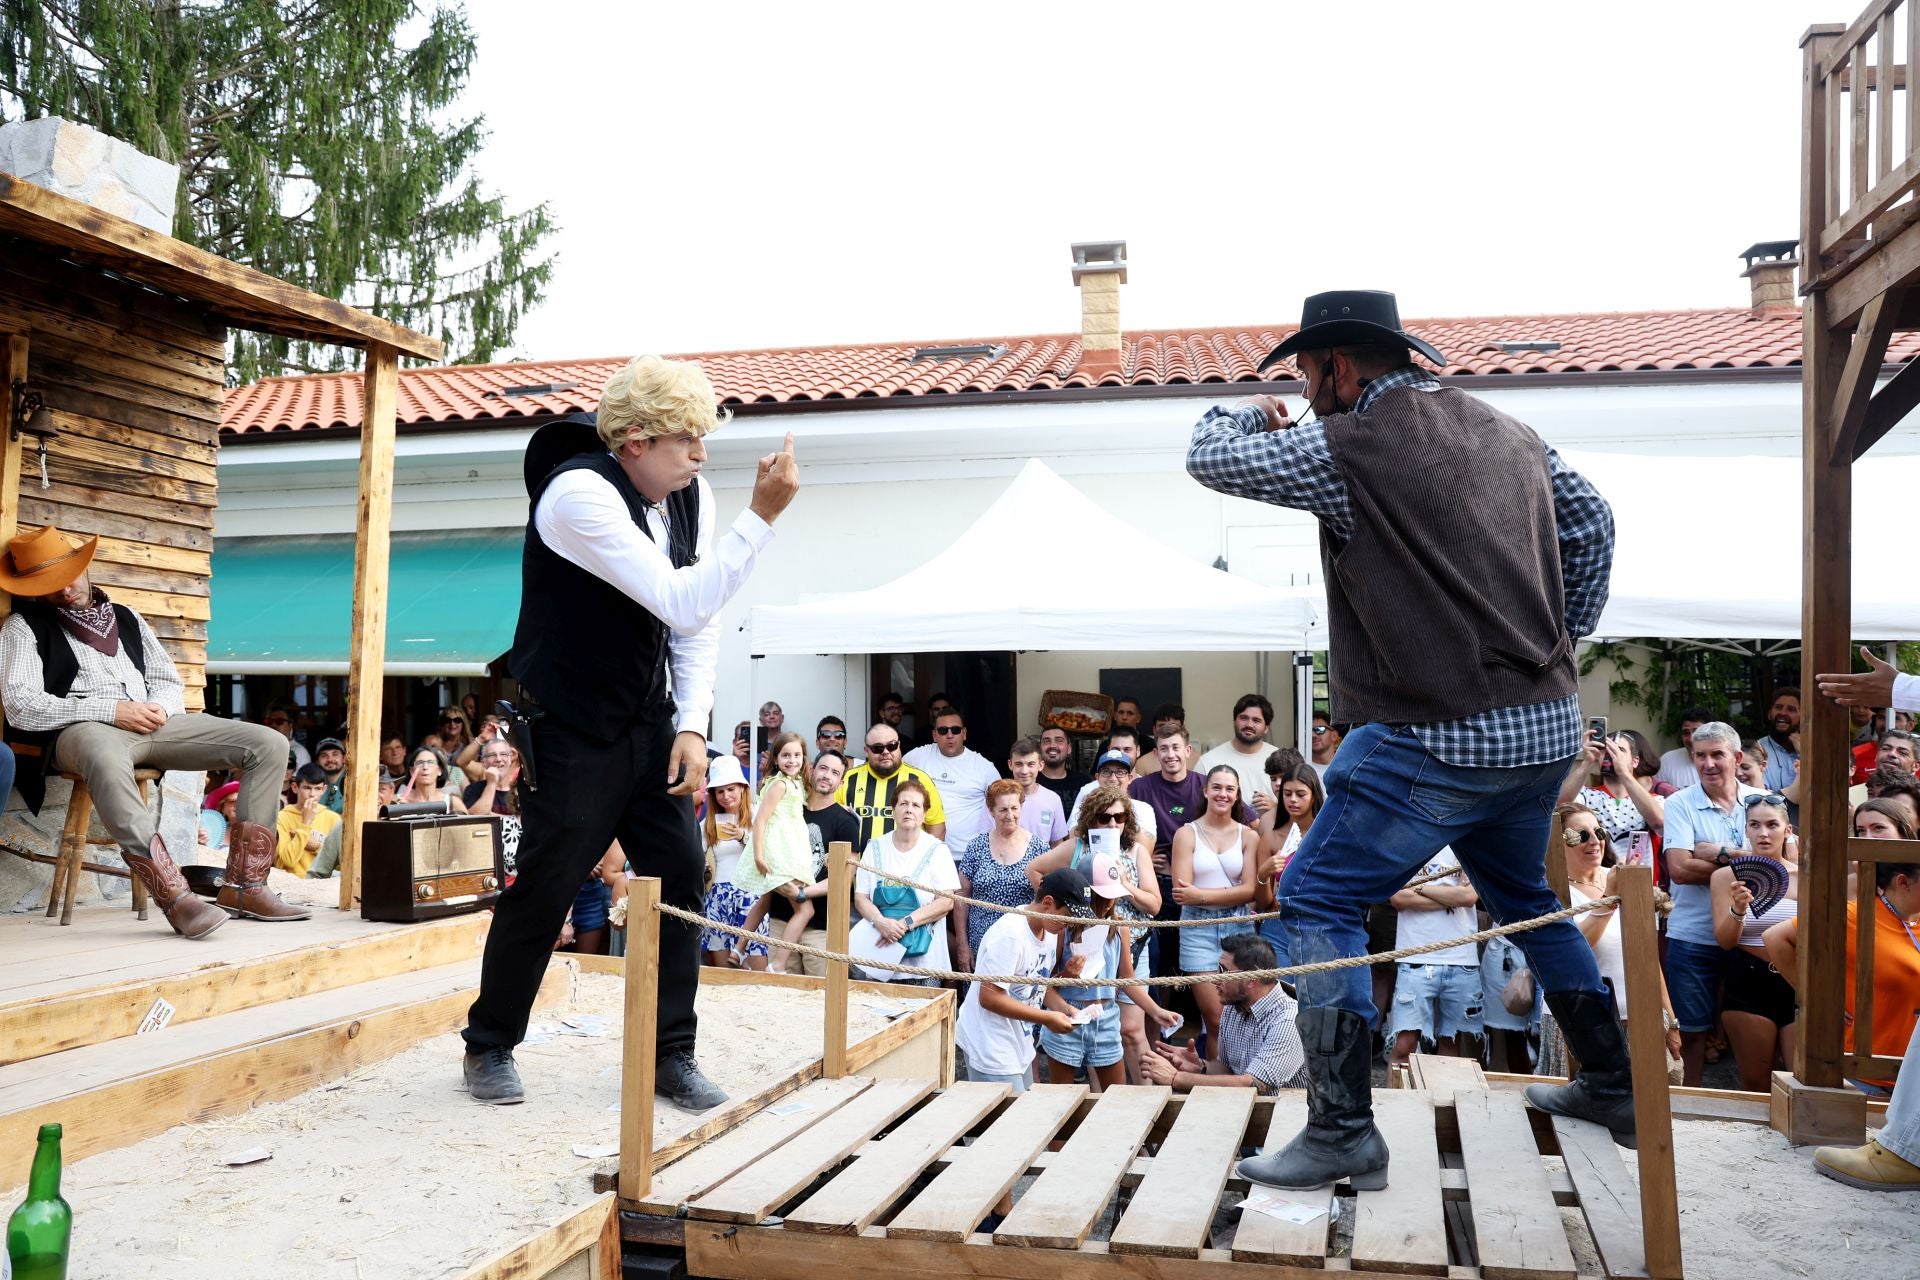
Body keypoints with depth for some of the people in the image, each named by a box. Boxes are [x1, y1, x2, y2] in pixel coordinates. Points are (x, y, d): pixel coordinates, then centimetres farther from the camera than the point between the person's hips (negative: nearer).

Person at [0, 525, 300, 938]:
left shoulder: (127, 619, 24)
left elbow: (169, 681, 22)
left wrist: (159, 708, -4)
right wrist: (112, 710, -15)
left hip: (151, 725, 6)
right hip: (82, 730, -6)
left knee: (269, 743, -11)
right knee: (105, 756, -45)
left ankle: (243, 887, -18)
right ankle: (175, 898, -47)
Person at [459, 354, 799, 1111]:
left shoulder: (688, 495, 1)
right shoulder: (578, 493, -22)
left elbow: (698, 625, 3)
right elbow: (682, 602, -31)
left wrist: (691, 726, -6)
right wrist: (761, 515, -32)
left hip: (649, 723, 7)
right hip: (570, 729, -7)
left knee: (680, 877, 2)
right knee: (545, 886, -1)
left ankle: (672, 1056, 13)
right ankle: (490, 1046, 20)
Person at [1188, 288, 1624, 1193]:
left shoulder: (1348, 447, -12)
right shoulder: (1509, 434, 11)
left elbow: (1207, 457, -4)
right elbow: (1592, 523, 20)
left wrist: (1251, 413, 17)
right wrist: (1563, 639, 25)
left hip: (1442, 738, -8)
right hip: (1548, 726, 8)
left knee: (1316, 898, -1)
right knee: (1524, 897, 28)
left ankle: (1342, 1132, -3)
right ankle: (1610, 1086, 38)